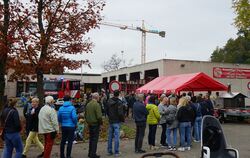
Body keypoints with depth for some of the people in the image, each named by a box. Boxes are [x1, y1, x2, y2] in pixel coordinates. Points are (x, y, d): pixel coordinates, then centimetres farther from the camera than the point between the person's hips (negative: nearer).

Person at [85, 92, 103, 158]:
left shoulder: (88, 104, 7)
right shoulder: (97, 105, -17)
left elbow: (85, 114, 14)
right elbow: (99, 116, -21)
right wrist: (101, 122, -6)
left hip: (90, 124, 8)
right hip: (95, 124, -8)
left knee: (91, 138, 17)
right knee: (95, 139, 0)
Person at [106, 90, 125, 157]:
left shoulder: (109, 101, 4)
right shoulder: (119, 102, -16)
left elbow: (107, 111, 11)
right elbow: (120, 113, -20)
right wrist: (123, 119, -6)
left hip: (110, 121, 6)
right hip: (117, 122, -6)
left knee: (110, 137, 13)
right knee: (116, 137, 0)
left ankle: (109, 151, 21)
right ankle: (116, 152, 4)